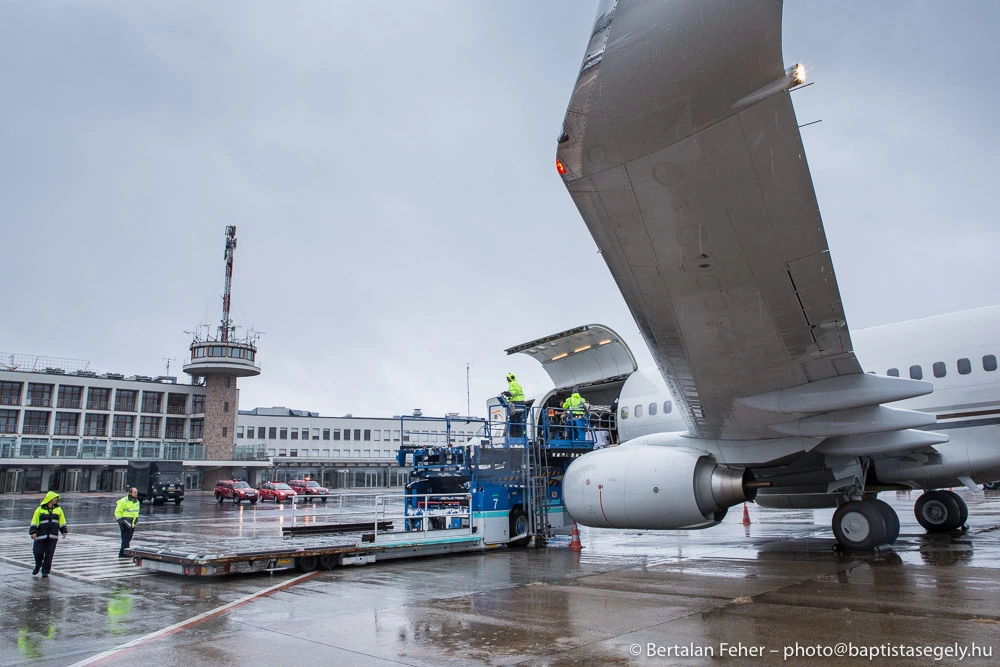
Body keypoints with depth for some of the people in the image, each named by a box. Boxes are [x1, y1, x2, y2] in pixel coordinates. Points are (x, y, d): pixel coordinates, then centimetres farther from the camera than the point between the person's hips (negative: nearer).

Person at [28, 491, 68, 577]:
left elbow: (62, 521, 14)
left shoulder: (58, 509, 10)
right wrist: (33, 532, -8)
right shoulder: (40, 509, 0)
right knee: (38, 552, 2)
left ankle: (45, 572, 7)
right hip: (41, 535, -2)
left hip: (53, 536, 2)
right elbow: (34, 521, -1)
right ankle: (37, 566, 32)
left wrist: (64, 531, 9)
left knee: (49, 554, -1)